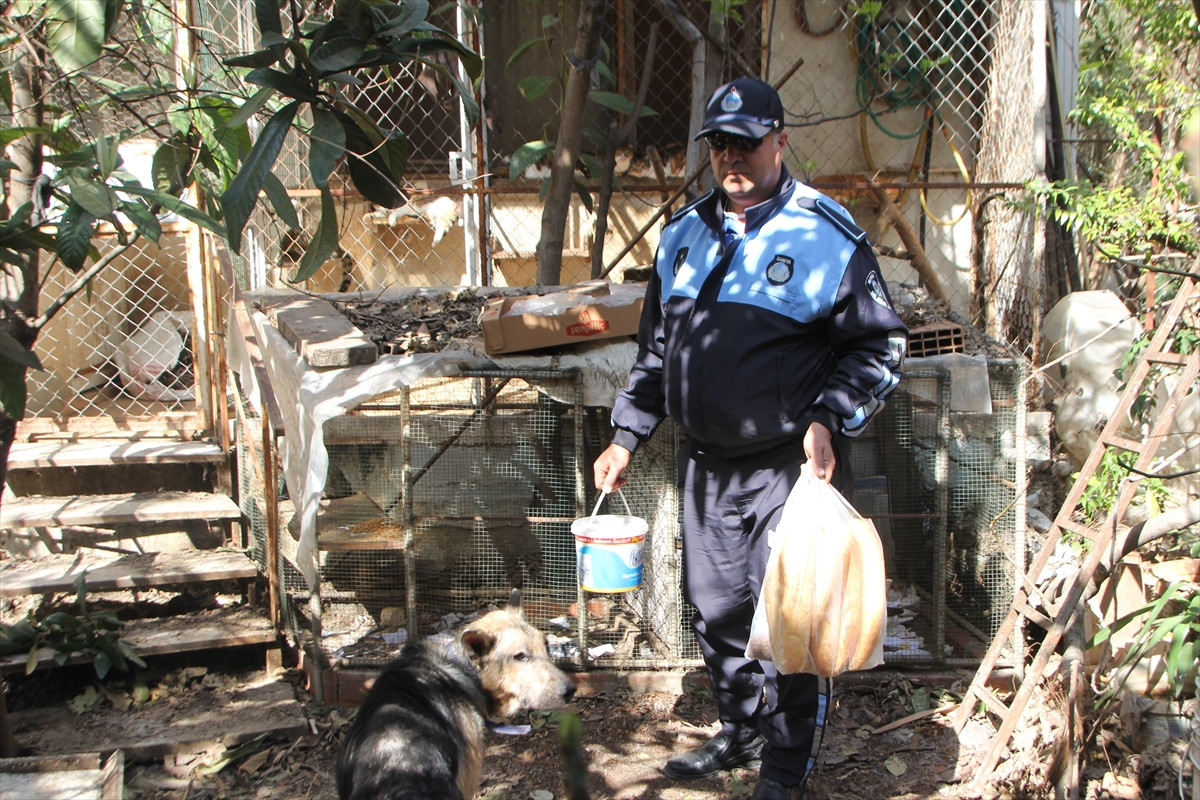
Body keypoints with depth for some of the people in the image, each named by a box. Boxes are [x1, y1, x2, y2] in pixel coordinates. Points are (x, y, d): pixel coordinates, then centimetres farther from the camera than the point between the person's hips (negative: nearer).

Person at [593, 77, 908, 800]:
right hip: (708, 463, 6)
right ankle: (742, 732, 38)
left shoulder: (827, 236, -8)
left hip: (792, 467, -6)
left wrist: (827, 420, -17)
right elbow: (656, 348, 19)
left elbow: (882, 344, -5)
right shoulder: (683, 236, 11)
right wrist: (626, 436, 13)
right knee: (715, 606, 15)